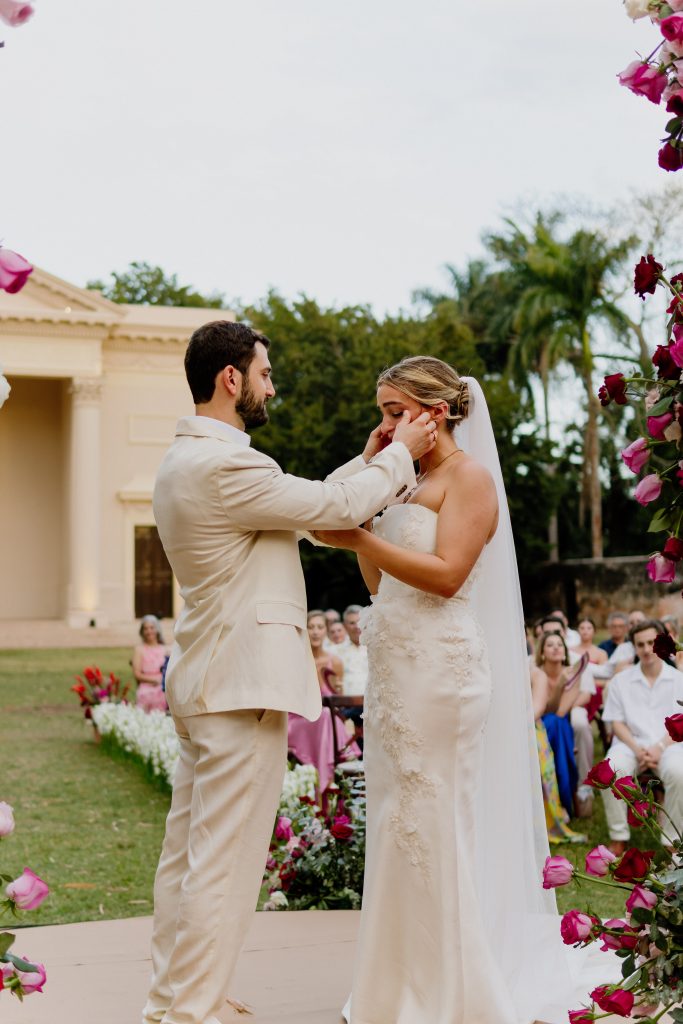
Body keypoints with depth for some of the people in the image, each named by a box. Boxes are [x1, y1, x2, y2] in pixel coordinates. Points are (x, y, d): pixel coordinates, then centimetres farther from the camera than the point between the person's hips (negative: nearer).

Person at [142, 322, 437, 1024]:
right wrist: (400, 456, 3)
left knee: (187, 851, 17)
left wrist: (366, 462, 17)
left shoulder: (187, 460, 15)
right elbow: (340, 508, -12)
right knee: (224, 862, -3)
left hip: (202, 680, 11)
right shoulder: (224, 465, -19)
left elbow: (305, 504, 18)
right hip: (241, 684, -11)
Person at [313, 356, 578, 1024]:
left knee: (434, 826, -3)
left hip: (442, 673, -8)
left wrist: (359, 538, -15)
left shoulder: (468, 475, -6)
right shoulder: (412, 483, 18)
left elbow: (446, 573, -18)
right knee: (401, 826, 11)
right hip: (399, 673, 8)